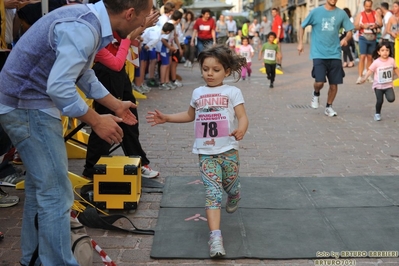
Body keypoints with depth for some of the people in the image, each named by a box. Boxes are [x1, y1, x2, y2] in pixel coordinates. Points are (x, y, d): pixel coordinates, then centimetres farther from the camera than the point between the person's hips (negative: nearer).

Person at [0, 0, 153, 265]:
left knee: (40, 185, 19)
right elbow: (59, 87, -30)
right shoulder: (82, 29, -25)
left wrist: (116, 105, 24)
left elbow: (84, 75, 19)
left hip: (28, 103, 10)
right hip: (27, 106, -10)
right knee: (56, 191, -5)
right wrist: (97, 121, -19)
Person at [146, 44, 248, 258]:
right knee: (213, 192, -10)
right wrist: (166, 118, 18)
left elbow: (242, 117, -11)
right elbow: (190, 115, 27)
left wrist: (241, 129, -34)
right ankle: (215, 236, -18)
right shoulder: (198, 93, 11)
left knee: (230, 187, 13)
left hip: (228, 150, -2)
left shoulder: (232, 92, -1)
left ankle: (234, 196, 52)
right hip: (205, 152, 2)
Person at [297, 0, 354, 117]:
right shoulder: (316, 12, -2)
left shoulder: (341, 13, 3)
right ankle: (316, 94, 20)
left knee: (334, 84, 5)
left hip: (335, 55, 2)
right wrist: (300, 43, 4)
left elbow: (349, 31, 8)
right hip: (319, 54, -2)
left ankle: (328, 107, 28)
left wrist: (346, 38, -13)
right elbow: (302, 26, 9)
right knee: (319, 82, -15)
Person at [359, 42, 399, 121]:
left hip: (389, 85, 2)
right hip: (378, 86, -2)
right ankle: (377, 114, 20)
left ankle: (386, 94, 19)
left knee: (391, 99, -15)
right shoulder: (376, 62, -14)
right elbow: (370, 70, -18)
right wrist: (365, 78, -32)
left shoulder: (391, 60, -3)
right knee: (380, 101, -4)